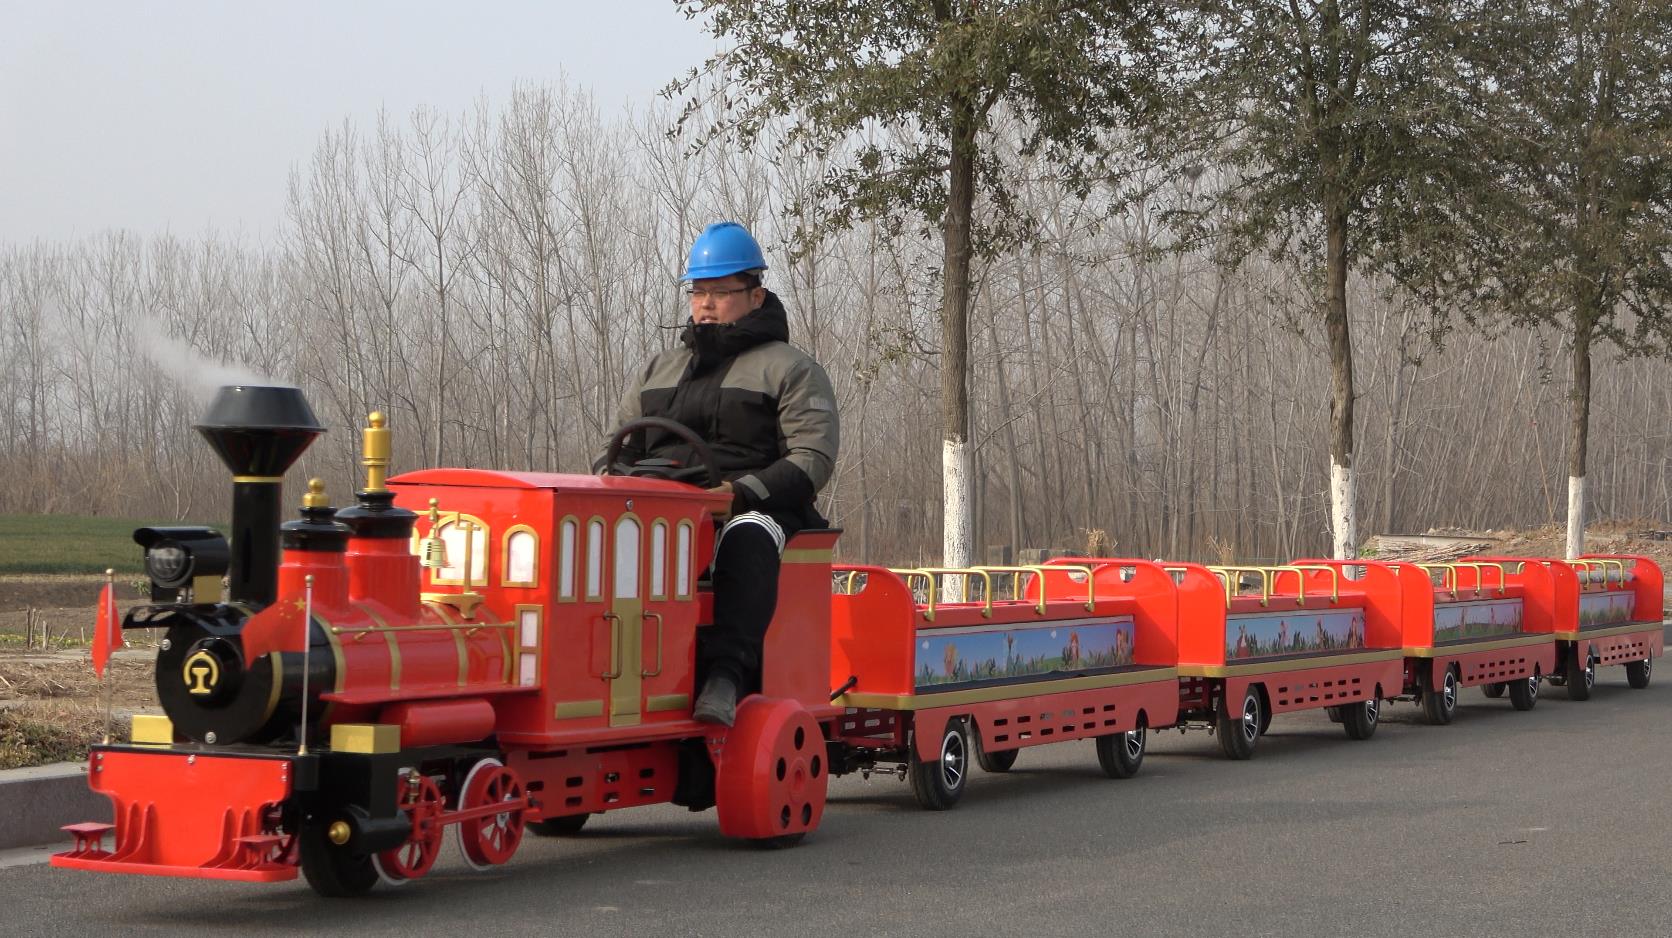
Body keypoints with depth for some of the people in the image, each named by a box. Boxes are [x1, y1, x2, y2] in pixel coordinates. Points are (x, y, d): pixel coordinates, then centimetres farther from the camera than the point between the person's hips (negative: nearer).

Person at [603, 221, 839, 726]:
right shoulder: (658, 370, 26)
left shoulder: (790, 369, 9)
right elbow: (623, 448, 27)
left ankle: (726, 673, -49)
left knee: (747, 538, -41)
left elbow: (813, 457, -3)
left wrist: (742, 493, -18)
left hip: (754, 511, -4)